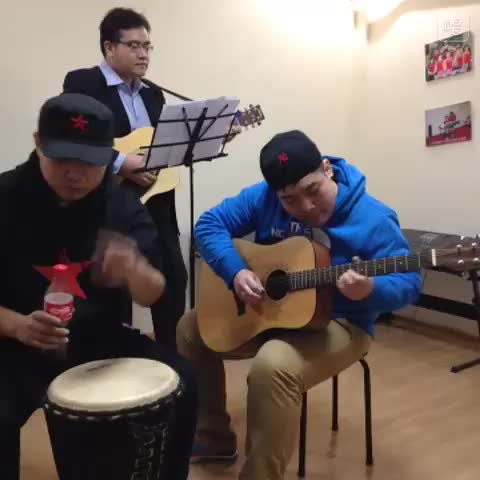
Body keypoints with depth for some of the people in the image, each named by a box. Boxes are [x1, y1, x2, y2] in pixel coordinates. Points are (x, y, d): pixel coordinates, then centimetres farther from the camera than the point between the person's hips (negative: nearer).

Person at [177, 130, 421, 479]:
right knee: (190, 329, 6)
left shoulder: (372, 219, -19)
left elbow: (409, 283, -17)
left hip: (337, 323, -6)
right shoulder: (263, 197, -8)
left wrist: (370, 290, -40)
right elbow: (209, 224, -5)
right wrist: (235, 272, -21)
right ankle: (215, 439, 20)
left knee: (273, 366, -34)